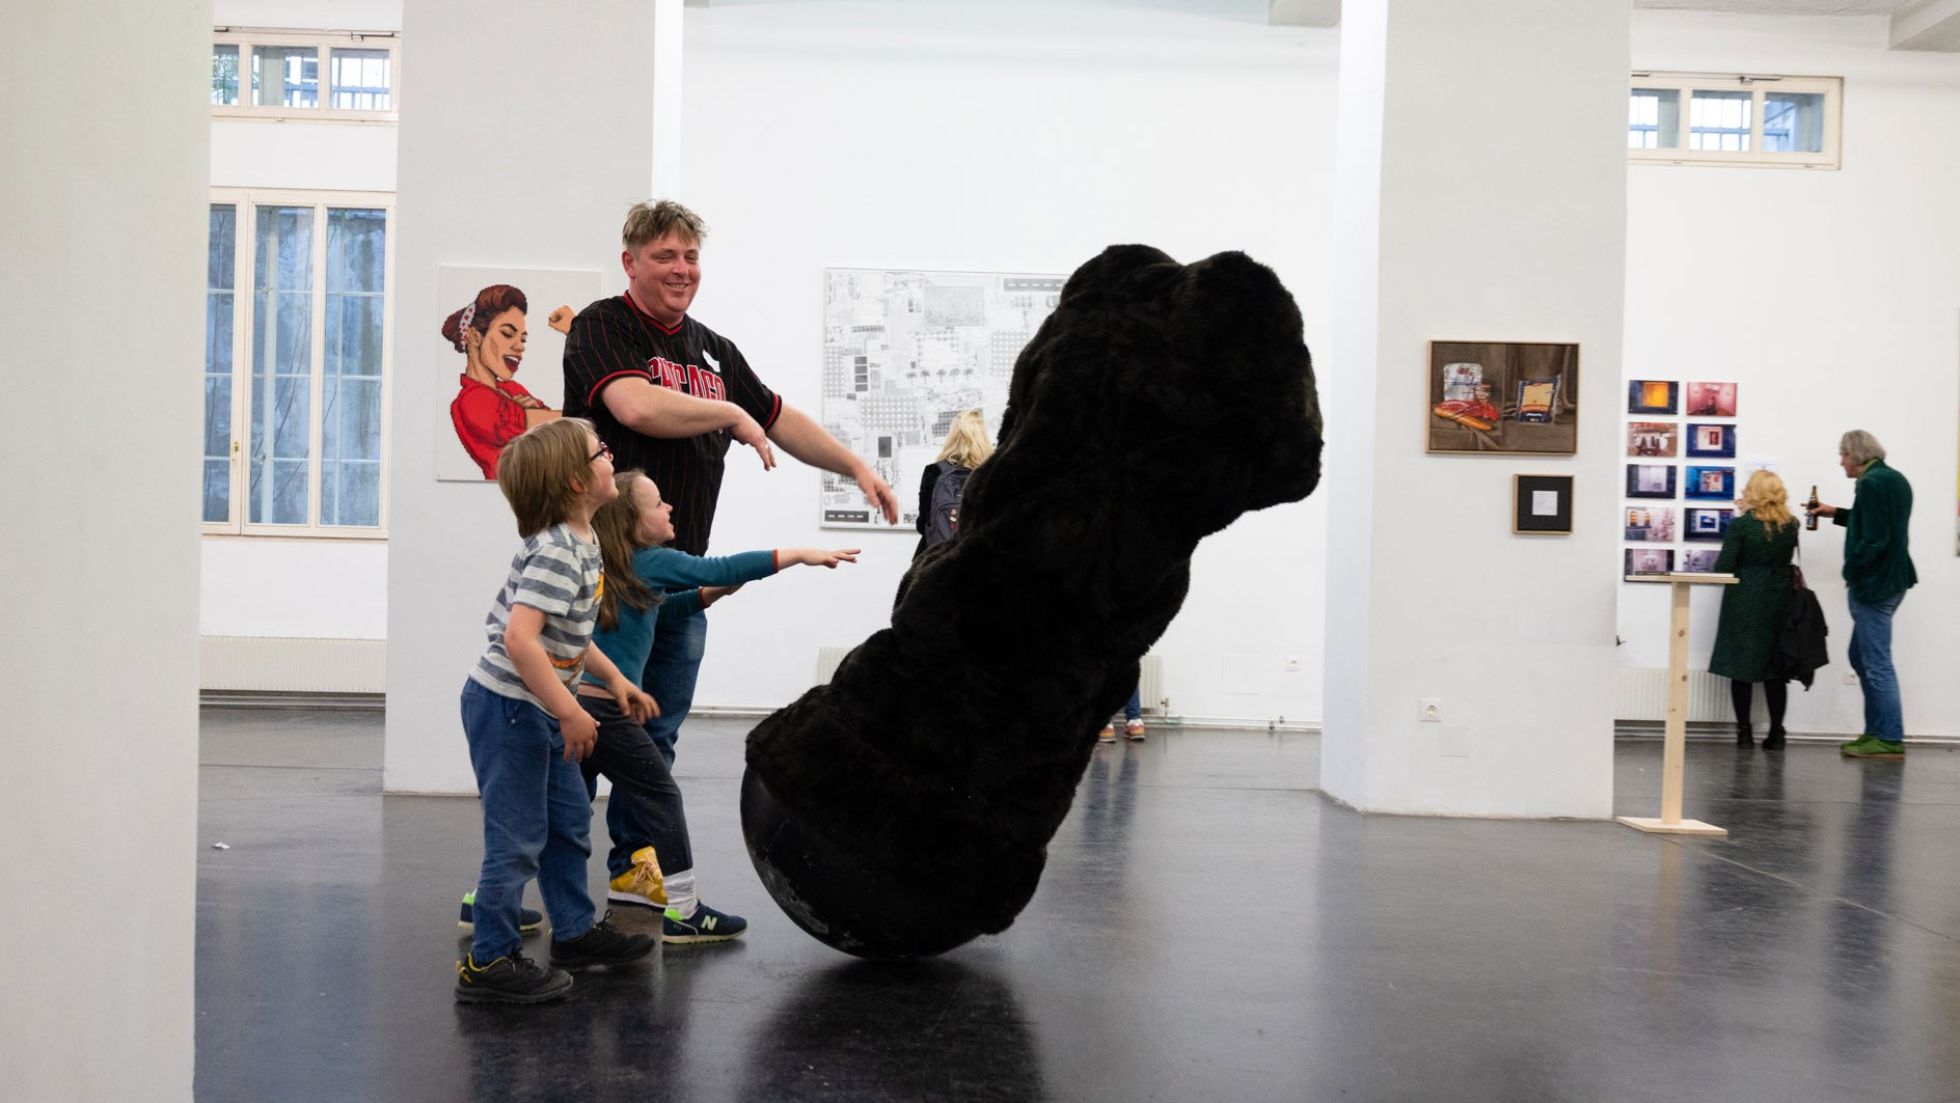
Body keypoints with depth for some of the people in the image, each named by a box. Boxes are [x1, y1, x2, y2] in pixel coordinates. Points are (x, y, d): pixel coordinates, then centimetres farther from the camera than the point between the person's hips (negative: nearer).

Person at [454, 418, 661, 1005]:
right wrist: (570, 713, -28)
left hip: (536, 710, 10)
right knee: (517, 839, -2)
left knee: (569, 819, 19)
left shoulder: (580, 543, 8)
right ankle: (489, 964, 9)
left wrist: (614, 678, 21)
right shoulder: (556, 552, -24)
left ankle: (575, 931, 33)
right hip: (507, 707, -10)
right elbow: (520, 639, -32)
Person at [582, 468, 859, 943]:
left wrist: (705, 594, 16)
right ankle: (682, 912, 3)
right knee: (661, 795, 1)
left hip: (572, 703, 8)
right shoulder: (650, 562, -10)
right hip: (605, 708, -8)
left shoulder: (604, 569, 15)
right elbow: (722, 569, -13)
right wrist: (798, 554, -9)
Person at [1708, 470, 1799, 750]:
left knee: (1741, 666, 4)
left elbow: (1724, 566, -14)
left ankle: (1744, 732, 5)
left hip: (1744, 602, -3)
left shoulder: (1740, 525, -12)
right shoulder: (1790, 526, 0)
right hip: (1779, 601, 3)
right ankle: (1776, 732, 9)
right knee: (1775, 669, 9)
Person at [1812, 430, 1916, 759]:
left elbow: (1873, 539, -24)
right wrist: (1837, 513, 25)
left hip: (1874, 584, -10)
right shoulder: (1896, 479, 12)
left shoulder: (1872, 484, -19)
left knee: (1877, 664, -4)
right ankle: (1876, 731, 22)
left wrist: (1853, 571, -13)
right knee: (1861, 658, 17)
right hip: (1893, 579, 10)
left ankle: (1890, 740, 1)